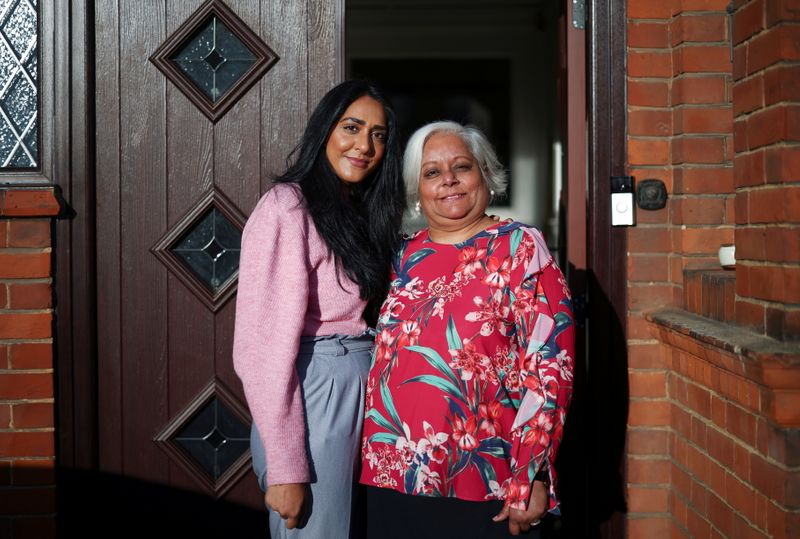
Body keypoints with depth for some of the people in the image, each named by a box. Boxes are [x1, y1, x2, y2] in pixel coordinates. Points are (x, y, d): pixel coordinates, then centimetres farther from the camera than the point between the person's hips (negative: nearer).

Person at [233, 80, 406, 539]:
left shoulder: (360, 213, 13)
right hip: (311, 402, -8)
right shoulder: (288, 209, -13)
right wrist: (284, 468, -20)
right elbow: (265, 347, -18)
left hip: (363, 399, 8)